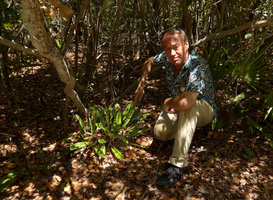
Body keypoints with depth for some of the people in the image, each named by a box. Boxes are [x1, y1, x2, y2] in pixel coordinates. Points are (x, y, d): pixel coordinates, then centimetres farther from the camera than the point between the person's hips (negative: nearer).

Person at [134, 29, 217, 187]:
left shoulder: (198, 66, -34)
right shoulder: (167, 57, -13)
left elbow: (185, 102, -48)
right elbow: (150, 62, 12)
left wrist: (168, 102, -25)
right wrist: (141, 86, 11)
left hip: (203, 109, -5)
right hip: (178, 110, 6)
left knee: (188, 106, -41)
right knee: (160, 132, -21)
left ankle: (177, 165, -35)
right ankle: (189, 130, 9)